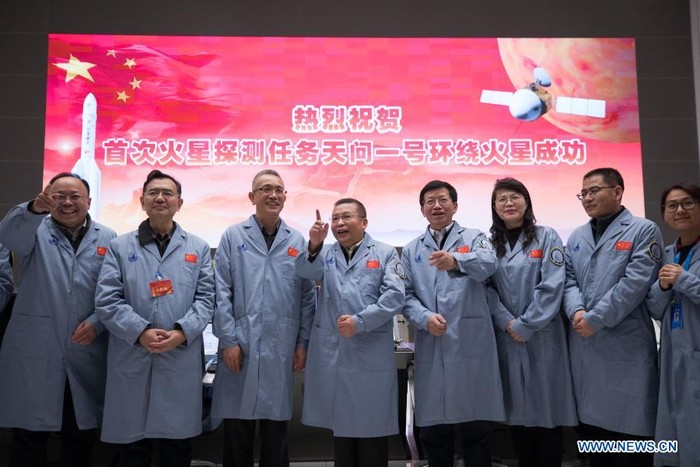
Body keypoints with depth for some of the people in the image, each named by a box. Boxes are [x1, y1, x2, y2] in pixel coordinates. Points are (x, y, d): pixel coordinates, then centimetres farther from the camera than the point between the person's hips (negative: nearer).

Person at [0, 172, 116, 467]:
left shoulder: (108, 239, 8)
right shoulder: (35, 231, 5)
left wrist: (97, 322, -12)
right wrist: (34, 209, -39)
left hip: (86, 356, 1)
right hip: (34, 353, -1)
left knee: (81, 437, 12)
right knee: (29, 435, 7)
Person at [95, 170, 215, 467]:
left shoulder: (198, 248, 10)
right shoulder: (120, 246, 8)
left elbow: (205, 298, 3)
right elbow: (106, 300, -1)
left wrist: (182, 332, -13)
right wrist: (140, 332, -14)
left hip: (182, 360, 0)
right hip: (131, 360, 0)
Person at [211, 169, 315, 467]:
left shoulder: (297, 241, 7)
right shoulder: (233, 236, 2)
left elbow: (307, 295, 7)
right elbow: (222, 293, -2)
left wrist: (303, 342, 3)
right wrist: (227, 340, -8)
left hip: (281, 350, 2)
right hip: (240, 346, -1)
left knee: (276, 432, 12)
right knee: (237, 433, 9)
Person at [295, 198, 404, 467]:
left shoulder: (385, 253, 2)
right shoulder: (326, 253, 12)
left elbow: (394, 296, -9)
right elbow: (306, 272, -10)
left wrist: (359, 321, -17)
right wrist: (314, 246, -29)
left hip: (371, 354, -3)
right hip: (332, 352, 3)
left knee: (371, 425, 6)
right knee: (341, 423, 14)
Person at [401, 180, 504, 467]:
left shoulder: (474, 238, 5)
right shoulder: (411, 250, 13)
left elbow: (488, 264, -17)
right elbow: (406, 294, 5)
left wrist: (456, 260, -37)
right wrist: (425, 318, -14)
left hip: (471, 343, -2)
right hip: (431, 347, 2)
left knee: (476, 427, 6)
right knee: (432, 427, 10)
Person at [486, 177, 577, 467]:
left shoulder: (546, 237, 0)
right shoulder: (490, 244, 8)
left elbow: (552, 287, -10)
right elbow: (487, 289, 2)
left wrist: (524, 326, -13)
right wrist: (507, 323, -12)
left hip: (542, 338, -3)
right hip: (507, 339, 3)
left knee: (546, 409, 2)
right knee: (517, 410, 10)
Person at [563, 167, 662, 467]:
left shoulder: (643, 231, -2)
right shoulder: (576, 237, 16)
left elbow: (635, 283, -12)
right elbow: (568, 279, 8)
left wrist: (595, 319, -15)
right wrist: (576, 312, -12)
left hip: (625, 343, -5)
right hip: (583, 344, 5)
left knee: (628, 425, 1)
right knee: (591, 418, 14)